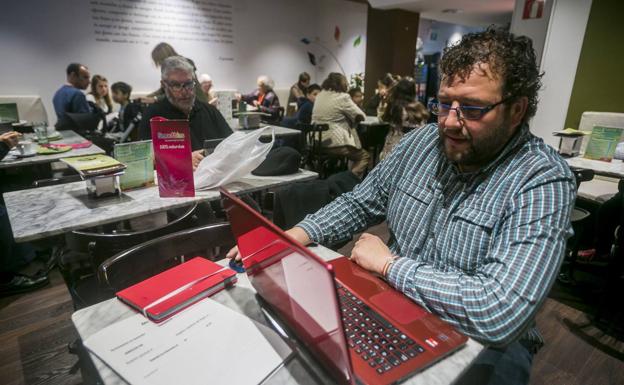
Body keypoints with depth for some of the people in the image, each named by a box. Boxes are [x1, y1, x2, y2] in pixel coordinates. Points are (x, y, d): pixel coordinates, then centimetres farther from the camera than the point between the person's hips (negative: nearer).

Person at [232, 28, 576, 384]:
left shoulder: (544, 182, -21)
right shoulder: (421, 141, -3)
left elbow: (500, 314, -31)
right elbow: (360, 203, 5)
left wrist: (389, 263, -22)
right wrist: (297, 235, -11)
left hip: (483, 342, -2)